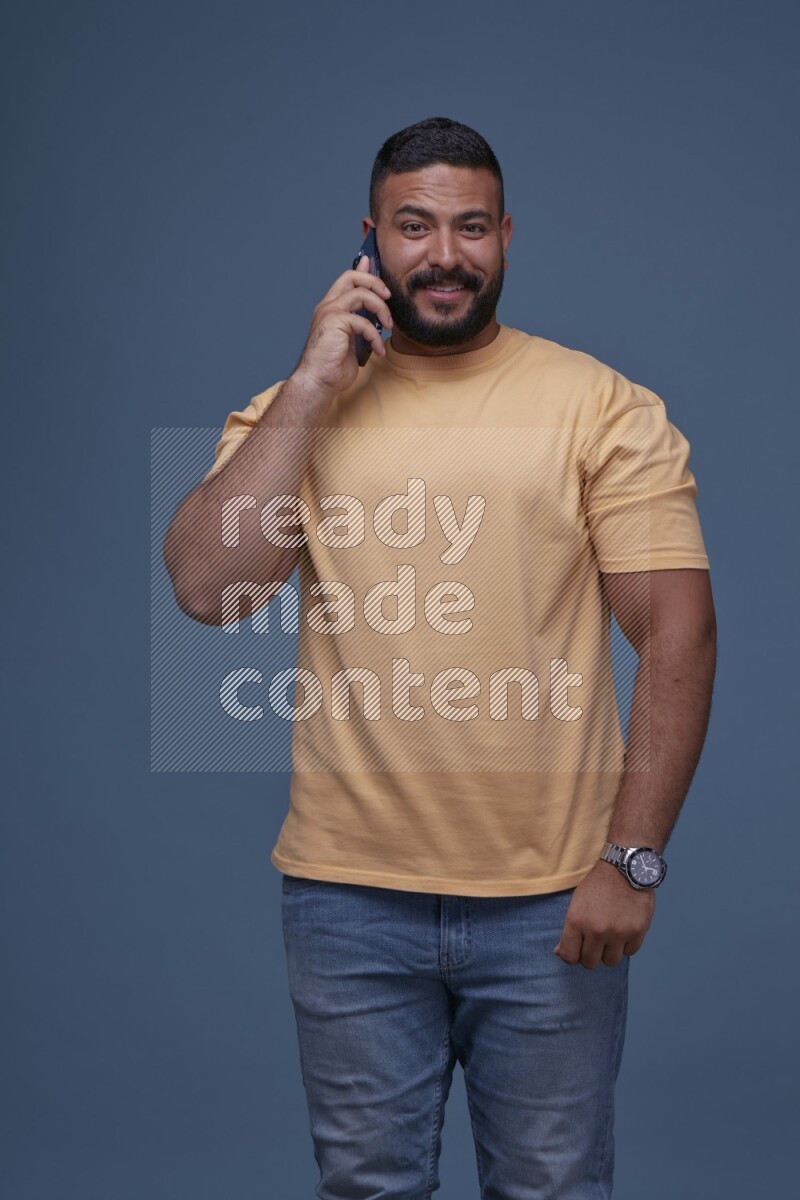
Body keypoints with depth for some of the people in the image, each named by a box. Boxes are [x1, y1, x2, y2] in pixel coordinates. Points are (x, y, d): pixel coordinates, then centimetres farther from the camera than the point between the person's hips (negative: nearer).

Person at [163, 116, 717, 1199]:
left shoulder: (604, 407, -2)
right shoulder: (294, 409, 6)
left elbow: (677, 631, -6)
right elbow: (205, 588, -9)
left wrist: (632, 858, -12)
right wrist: (310, 390, -10)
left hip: (553, 898, -1)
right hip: (350, 895, 2)